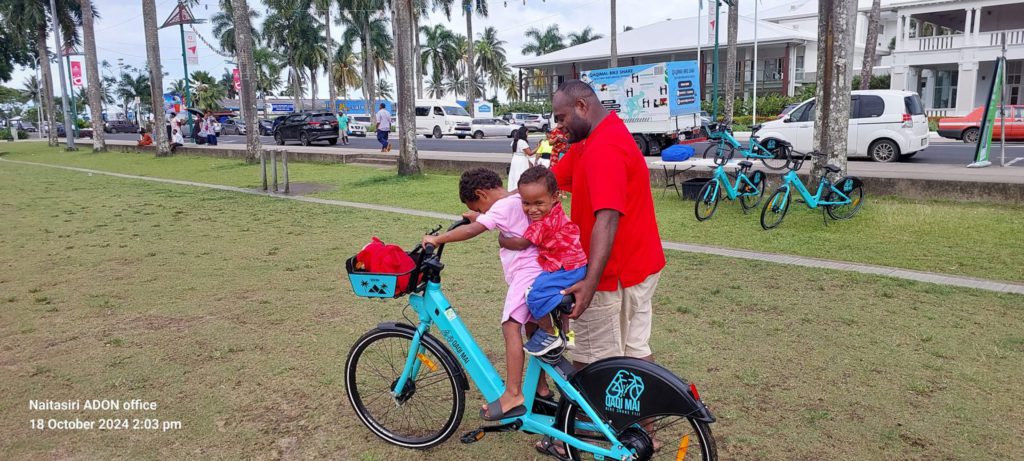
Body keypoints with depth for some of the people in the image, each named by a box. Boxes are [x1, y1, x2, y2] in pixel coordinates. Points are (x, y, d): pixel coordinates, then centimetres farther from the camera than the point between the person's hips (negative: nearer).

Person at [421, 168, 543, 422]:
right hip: (539, 271, 11)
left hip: (526, 272, -11)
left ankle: (513, 394, -21)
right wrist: (479, 216, 25)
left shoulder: (504, 206, -12)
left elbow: (471, 230, -21)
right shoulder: (518, 200, 16)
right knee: (532, 327, 16)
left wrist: (436, 239, -16)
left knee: (511, 325, -16)